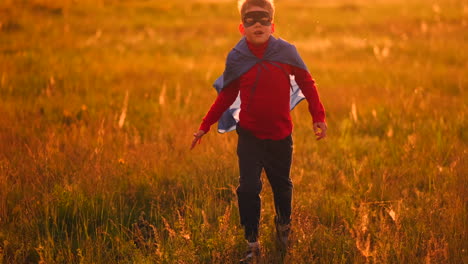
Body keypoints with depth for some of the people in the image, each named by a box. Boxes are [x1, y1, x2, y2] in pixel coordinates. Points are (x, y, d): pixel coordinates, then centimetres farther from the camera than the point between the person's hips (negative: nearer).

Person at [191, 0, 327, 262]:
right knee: (248, 188, -7)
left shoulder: (287, 52, -10)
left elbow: (307, 84, 1)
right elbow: (226, 96, 4)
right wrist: (205, 126, 3)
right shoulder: (236, 58, -8)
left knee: (282, 184, 16)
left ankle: (284, 225, 44)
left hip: (280, 135, 1)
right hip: (249, 135, -1)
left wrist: (318, 117, -3)